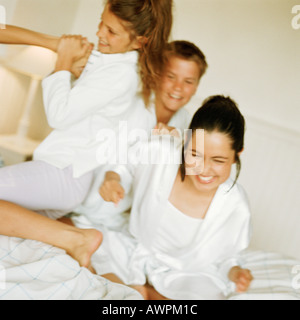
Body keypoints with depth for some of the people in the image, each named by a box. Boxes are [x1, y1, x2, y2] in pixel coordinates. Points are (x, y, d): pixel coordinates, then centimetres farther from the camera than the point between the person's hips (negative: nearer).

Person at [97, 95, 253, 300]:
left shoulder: (236, 207, -20)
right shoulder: (159, 153, -22)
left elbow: (225, 258, -3)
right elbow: (124, 165, 1)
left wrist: (235, 272, -24)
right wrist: (113, 179, -20)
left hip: (185, 274, -1)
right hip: (133, 250, 2)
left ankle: (143, 293, -7)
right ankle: (130, 288, -4)